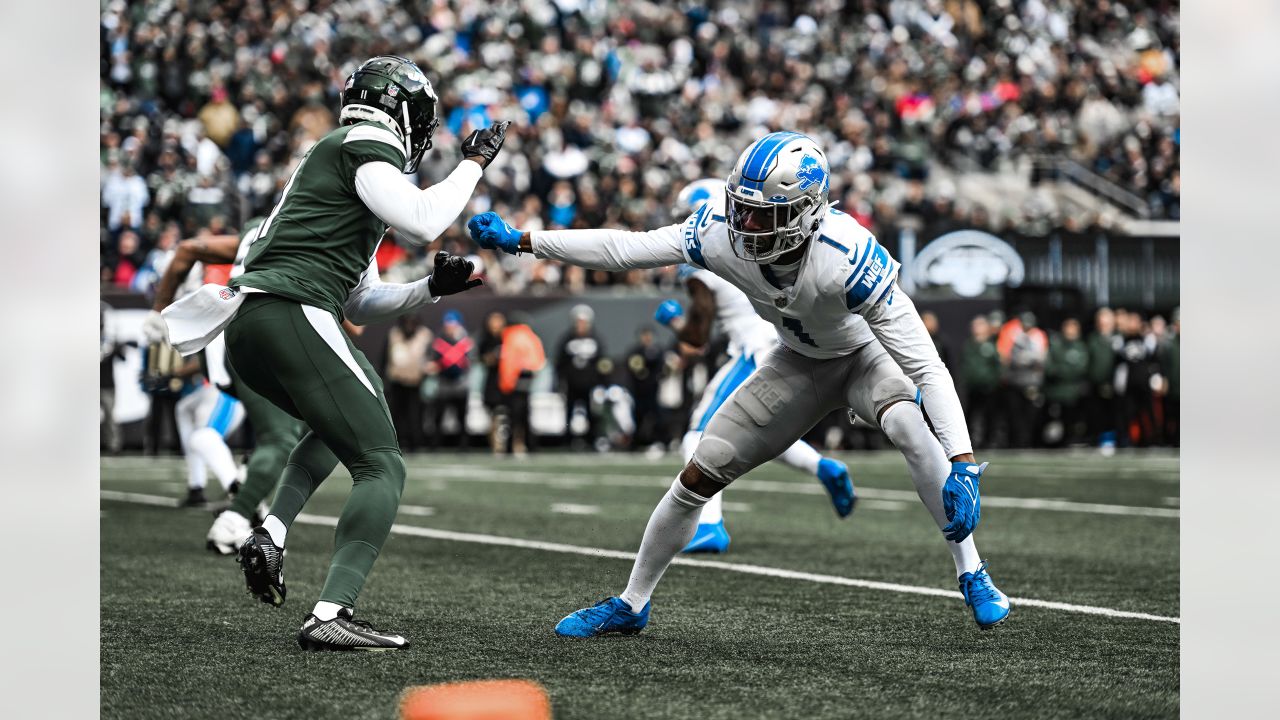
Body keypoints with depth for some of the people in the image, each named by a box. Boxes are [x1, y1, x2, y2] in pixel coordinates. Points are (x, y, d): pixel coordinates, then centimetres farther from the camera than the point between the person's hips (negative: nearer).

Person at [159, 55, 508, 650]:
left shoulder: (331, 159, 31)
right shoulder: (365, 145, 3)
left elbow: (360, 302, 32)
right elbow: (421, 223, -14)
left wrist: (432, 288, 21)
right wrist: (474, 163, 0)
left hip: (245, 330, 9)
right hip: (291, 314, -9)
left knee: (341, 423, 33)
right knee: (381, 467, -8)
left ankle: (271, 534, 12)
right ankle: (331, 615, -23)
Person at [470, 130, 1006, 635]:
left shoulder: (848, 257, -41)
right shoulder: (722, 234, -27)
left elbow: (927, 367, -39)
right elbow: (623, 249, -12)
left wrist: (963, 465, -47)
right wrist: (520, 241, -13)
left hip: (867, 355, -4)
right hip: (801, 362, 4)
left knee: (907, 425, -37)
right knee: (699, 476, 2)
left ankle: (972, 576, -22)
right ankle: (631, 604, 23)